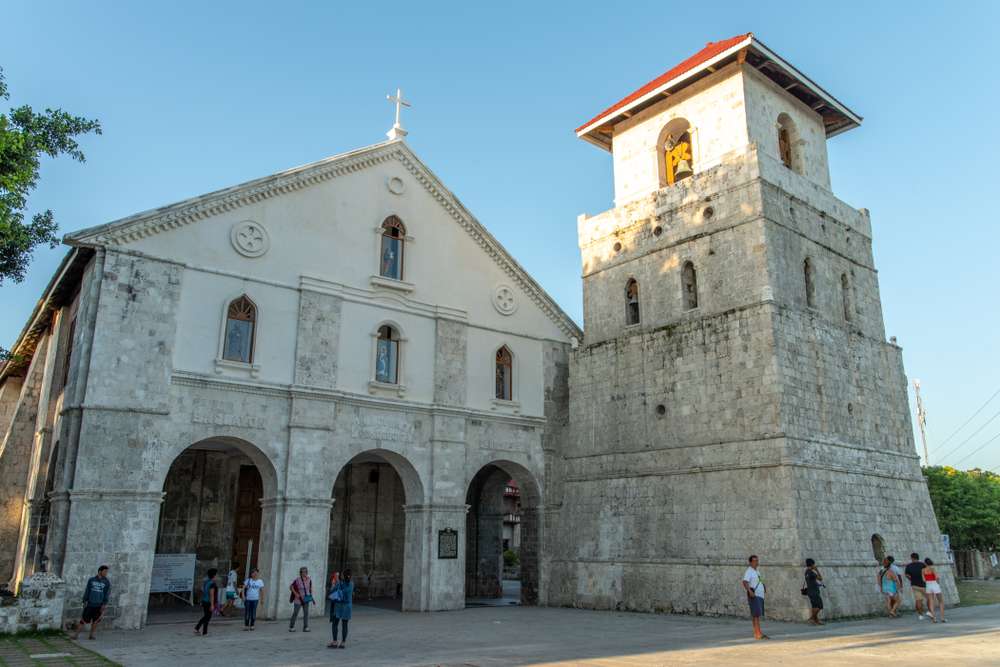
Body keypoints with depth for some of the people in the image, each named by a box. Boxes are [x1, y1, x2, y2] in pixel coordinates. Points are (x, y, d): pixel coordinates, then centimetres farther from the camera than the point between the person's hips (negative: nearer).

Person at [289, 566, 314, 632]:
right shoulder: (297, 580, -15)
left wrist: (311, 597, 10)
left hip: (306, 599, 4)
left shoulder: (309, 580, 0)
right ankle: (291, 627, 15)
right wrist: (296, 594, -14)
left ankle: (305, 627, 7)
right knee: (295, 613, 2)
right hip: (298, 599, -4)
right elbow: (291, 587, -8)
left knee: (306, 613, 1)